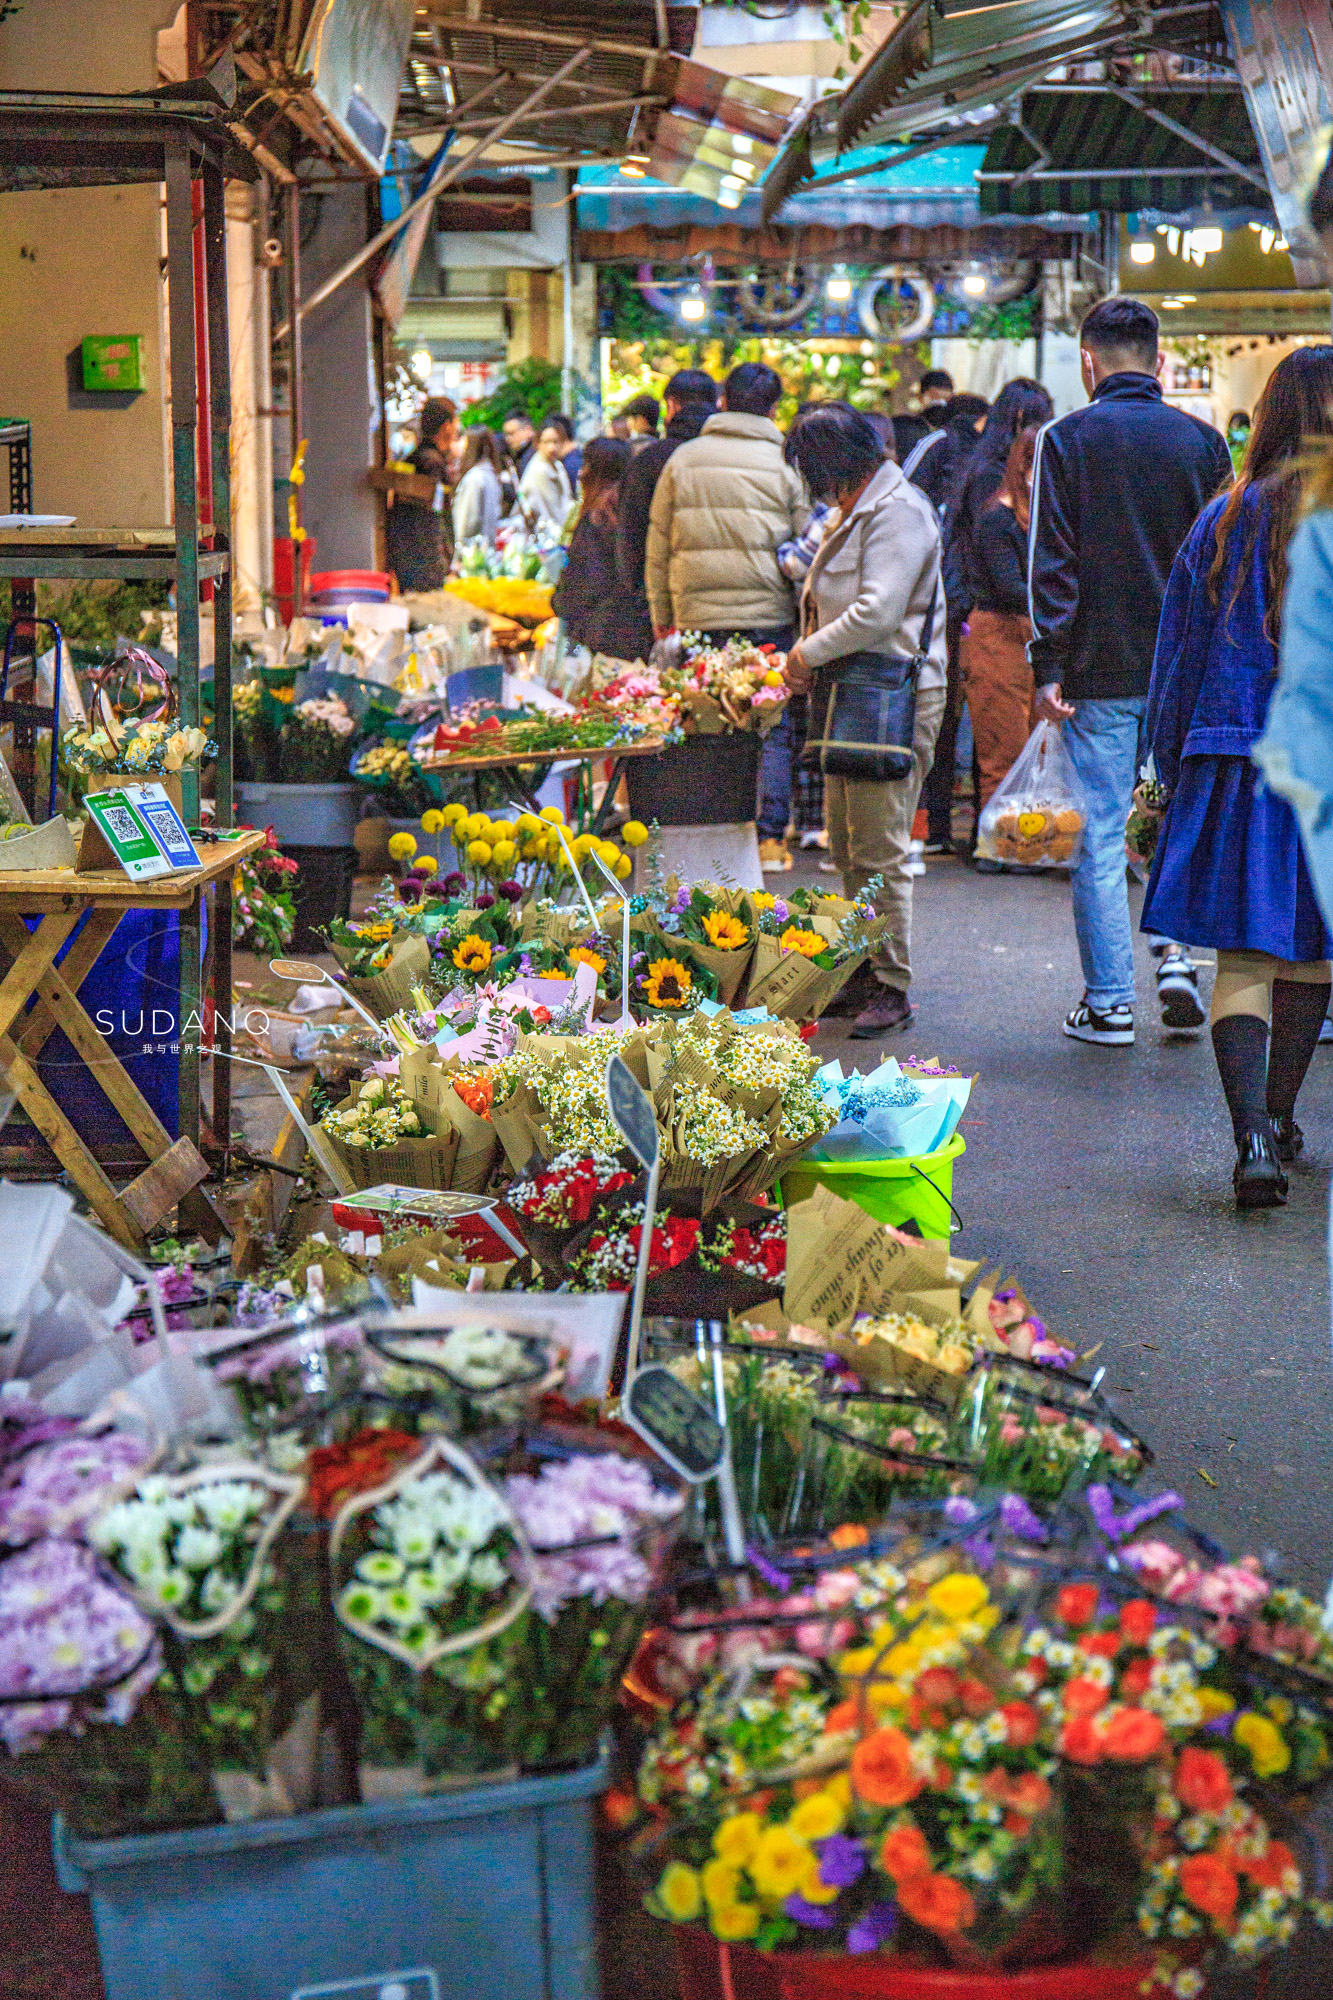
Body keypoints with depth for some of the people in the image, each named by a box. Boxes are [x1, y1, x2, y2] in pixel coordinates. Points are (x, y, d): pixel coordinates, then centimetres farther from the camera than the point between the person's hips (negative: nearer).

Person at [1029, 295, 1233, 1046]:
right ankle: (1178, 951, 3)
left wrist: (1048, 666, -6)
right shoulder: (1203, 440, 5)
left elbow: (1051, 562, -7)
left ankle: (1109, 1003, 4)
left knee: (1101, 835, 2)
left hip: (1101, 672, -2)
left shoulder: (1066, 440, -3)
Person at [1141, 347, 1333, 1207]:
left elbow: (1177, 663, 8)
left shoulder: (1222, 523, 3)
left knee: (1242, 961, 1)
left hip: (1232, 770, 1)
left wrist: (1176, 775, 17)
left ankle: (1253, 1133, -16)